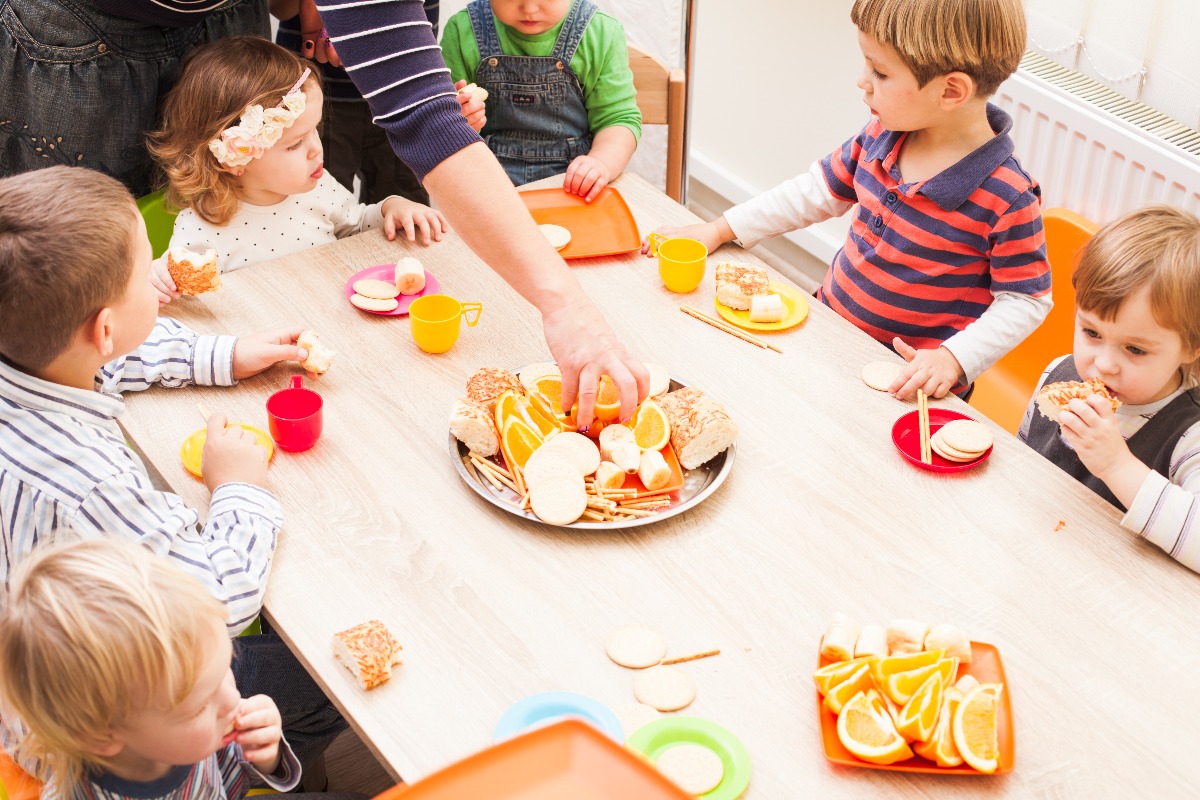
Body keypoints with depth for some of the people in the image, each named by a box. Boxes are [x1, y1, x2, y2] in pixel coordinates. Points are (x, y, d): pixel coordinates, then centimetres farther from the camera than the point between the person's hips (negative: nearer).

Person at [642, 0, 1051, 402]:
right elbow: (818, 190, 13)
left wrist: (953, 358, -24)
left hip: (909, 379, -6)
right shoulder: (881, 135, -3)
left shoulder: (1007, 199, -22)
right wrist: (720, 230, 13)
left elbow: (1025, 300, -12)